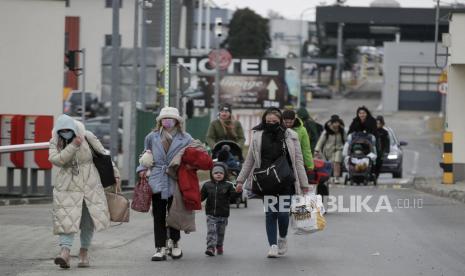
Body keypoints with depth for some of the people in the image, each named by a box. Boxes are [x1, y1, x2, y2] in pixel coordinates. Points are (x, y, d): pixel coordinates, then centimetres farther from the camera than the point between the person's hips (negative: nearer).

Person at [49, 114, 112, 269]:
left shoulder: (87, 137, -6)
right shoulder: (55, 142, -3)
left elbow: (103, 155, 1)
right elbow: (56, 160, -21)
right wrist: (73, 146, -28)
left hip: (89, 183, 0)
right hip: (67, 185, 0)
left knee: (89, 219, 4)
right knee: (66, 219, -12)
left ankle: (84, 252, 18)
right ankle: (65, 252, -21)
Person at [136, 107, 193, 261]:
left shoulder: (185, 138, 4)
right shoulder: (152, 137, 11)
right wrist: (143, 168, 10)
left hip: (176, 181, -2)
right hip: (157, 180, 2)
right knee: (158, 215, 0)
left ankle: (174, 243, 25)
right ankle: (160, 248, 1)